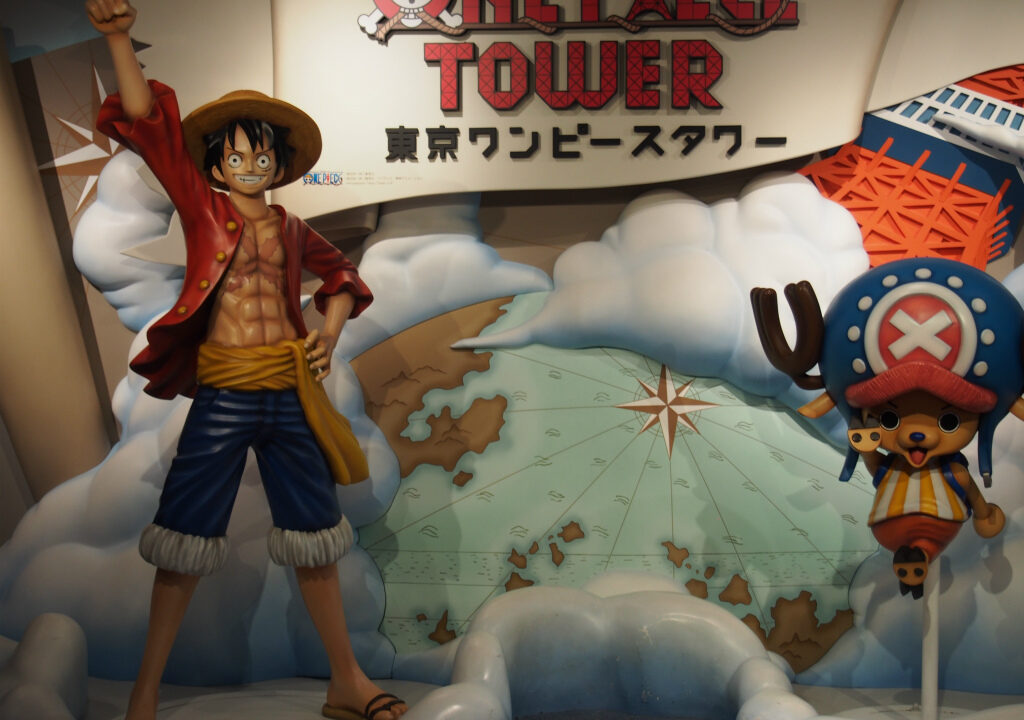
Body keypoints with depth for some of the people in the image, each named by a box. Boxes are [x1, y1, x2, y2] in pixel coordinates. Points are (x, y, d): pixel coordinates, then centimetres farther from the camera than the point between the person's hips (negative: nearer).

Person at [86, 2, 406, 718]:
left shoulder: (291, 229, 10)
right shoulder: (202, 208, 2)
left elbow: (342, 272, 26)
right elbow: (148, 121, -8)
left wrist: (331, 330, 8)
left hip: (290, 390, 3)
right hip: (222, 394, -3)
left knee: (315, 535, 9)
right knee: (186, 537, 3)